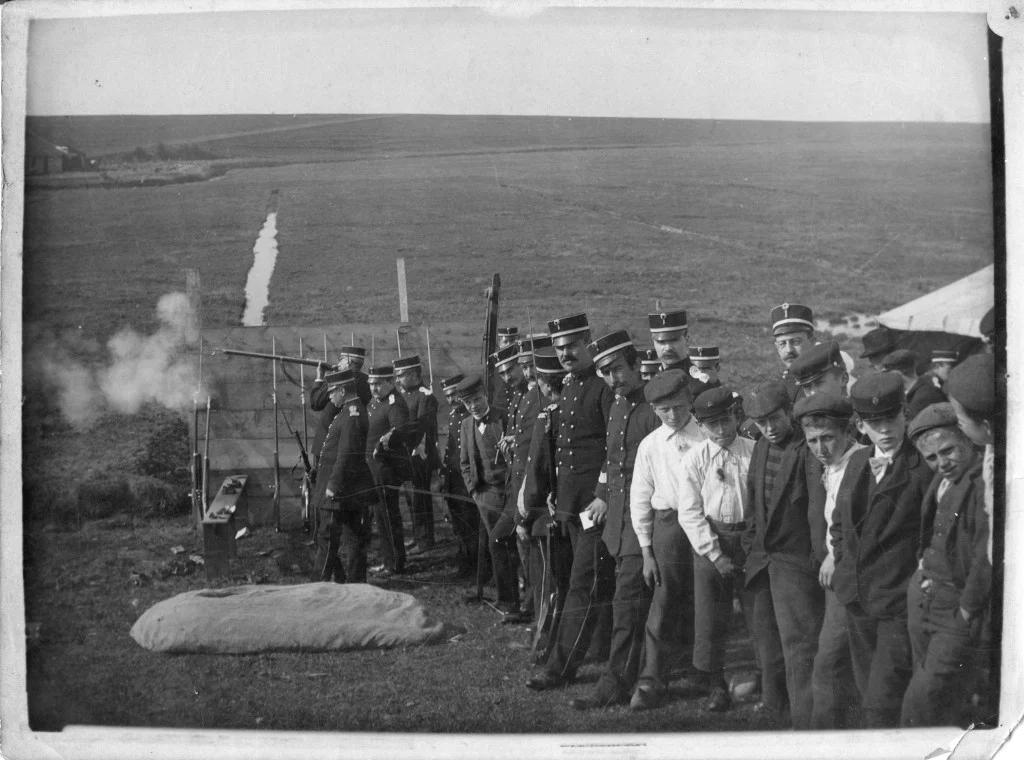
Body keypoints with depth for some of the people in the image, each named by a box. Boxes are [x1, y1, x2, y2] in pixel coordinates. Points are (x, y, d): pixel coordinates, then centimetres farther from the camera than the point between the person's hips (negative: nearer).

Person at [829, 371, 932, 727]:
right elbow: (839, 522, 20)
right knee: (869, 694, 17)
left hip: (899, 604, -7)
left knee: (881, 704, -8)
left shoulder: (923, 468, -15)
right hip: (857, 598, 7)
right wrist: (846, 564, 12)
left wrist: (920, 574, -10)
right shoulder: (857, 462, 8)